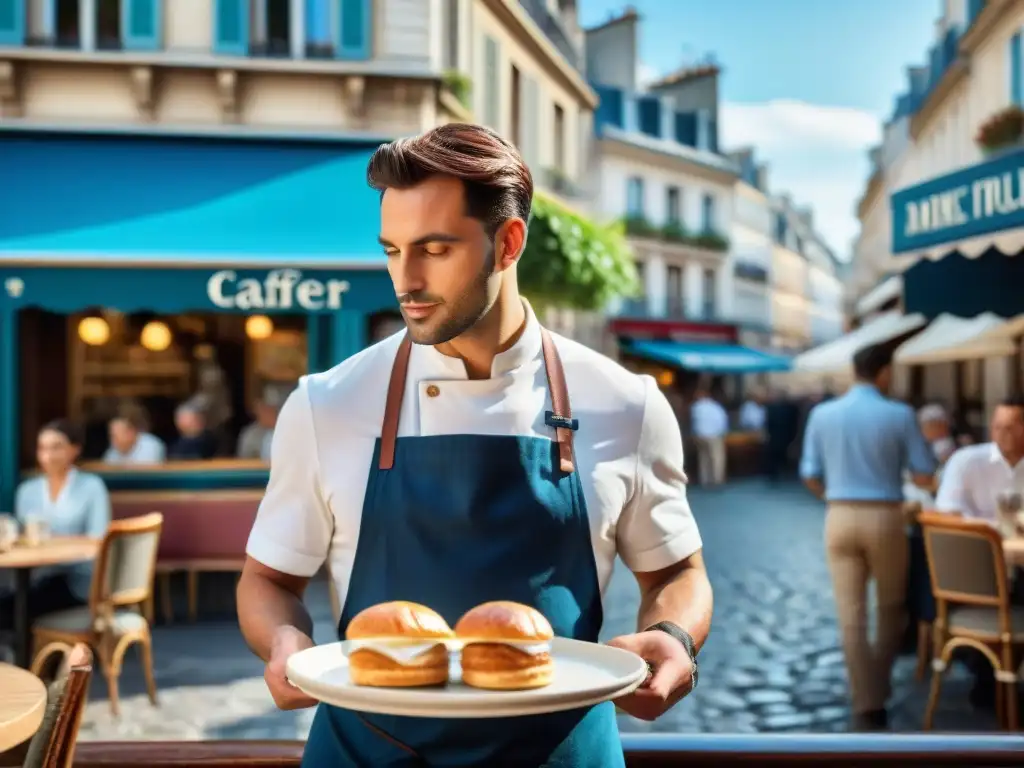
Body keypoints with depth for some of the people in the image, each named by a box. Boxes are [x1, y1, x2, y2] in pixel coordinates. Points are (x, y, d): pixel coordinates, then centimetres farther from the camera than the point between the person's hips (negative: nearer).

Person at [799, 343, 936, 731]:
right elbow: (924, 477, -4)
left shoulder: (822, 414, 0)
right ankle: (878, 687, 23)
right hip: (884, 518, -2)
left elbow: (810, 476, 4)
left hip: (839, 519, 2)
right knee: (891, 607, 18)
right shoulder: (900, 415, -7)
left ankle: (866, 705, 6)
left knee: (851, 615, 5)